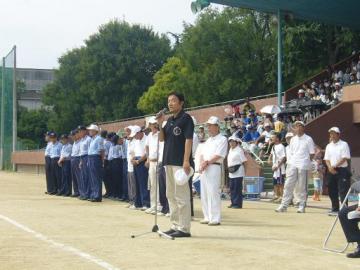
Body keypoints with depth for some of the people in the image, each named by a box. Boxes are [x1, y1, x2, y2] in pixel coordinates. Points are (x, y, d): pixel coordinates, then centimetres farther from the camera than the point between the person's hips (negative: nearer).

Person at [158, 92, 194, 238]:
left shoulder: (185, 118, -7)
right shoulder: (169, 120, 17)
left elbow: (189, 140, -14)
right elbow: (162, 139, 16)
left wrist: (186, 161, -21)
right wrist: (160, 124, 0)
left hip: (180, 162, -9)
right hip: (169, 161, 9)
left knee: (181, 195, -8)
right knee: (170, 195, 12)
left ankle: (184, 228, -4)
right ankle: (175, 226, 20)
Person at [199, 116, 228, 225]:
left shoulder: (222, 139, -2)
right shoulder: (208, 140, 23)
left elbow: (218, 156, -12)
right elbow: (202, 154, 17)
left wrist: (207, 162, -13)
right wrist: (202, 163, -2)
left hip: (214, 167, -8)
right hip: (204, 168, 8)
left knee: (213, 193, -11)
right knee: (204, 194, 8)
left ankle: (215, 218, -9)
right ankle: (207, 217, 14)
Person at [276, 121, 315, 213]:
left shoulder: (308, 139, 0)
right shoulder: (293, 139, 14)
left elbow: (312, 154, 1)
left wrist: (306, 162, -5)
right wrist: (291, 161, 6)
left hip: (303, 165, -4)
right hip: (292, 164, 4)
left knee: (302, 187, -1)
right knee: (288, 185, -1)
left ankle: (302, 206, 6)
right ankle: (284, 205, 0)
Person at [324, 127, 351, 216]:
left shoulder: (344, 144, -3)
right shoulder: (329, 146, 14)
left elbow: (344, 158, -10)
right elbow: (327, 159, 10)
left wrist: (335, 166, -15)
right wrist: (330, 168, -8)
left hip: (342, 169, -6)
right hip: (331, 171, 6)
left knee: (343, 191, -9)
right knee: (332, 191, 8)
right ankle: (335, 209, 17)